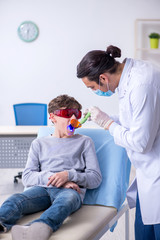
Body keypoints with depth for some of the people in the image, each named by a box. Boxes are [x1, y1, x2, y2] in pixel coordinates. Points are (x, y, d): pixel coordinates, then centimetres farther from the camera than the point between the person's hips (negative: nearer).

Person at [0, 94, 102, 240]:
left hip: (70, 190, -2)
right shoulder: (39, 144, 27)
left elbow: (96, 179, 13)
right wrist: (51, 178, -6)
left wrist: (69, 175, -6)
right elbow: (27, 177, 13)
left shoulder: (84, 142, 23)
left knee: (67, 199, -40)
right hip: (42, 188, 2)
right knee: (16, 200, -32)